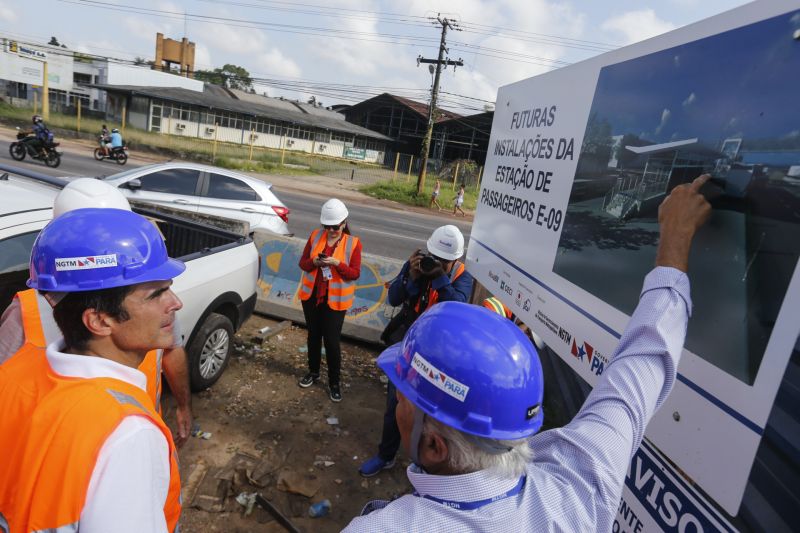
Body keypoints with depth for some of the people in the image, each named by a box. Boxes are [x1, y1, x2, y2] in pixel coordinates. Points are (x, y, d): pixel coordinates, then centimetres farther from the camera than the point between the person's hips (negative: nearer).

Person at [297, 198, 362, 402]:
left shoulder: (353, 243, -9)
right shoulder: (315, 236, 0)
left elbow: (355, 274, -10)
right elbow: (302, 263, 3)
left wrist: (337, 263, -25)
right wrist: (314, 262, -19)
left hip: (335, 300, -3)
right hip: (311, 295, 4)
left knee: (331, 340, -2)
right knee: (313, 335, 17)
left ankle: (334, 382, 14)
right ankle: (313, 371, 37)